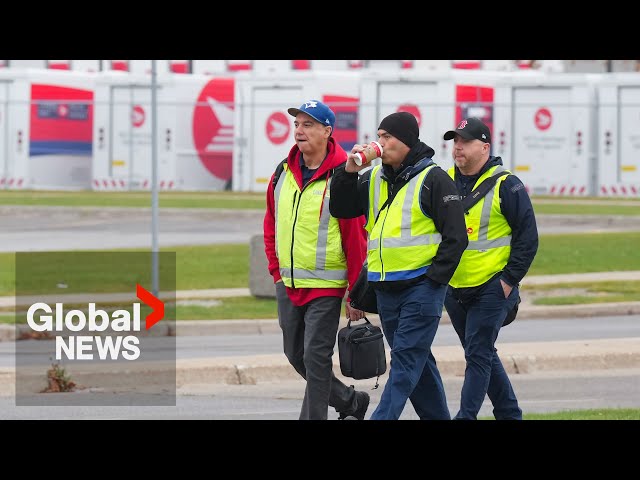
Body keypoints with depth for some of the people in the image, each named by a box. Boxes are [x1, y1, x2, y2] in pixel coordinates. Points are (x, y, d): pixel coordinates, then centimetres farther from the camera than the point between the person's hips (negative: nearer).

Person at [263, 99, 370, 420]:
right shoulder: (283, 173, 7)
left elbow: (356, 237, -10)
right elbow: (271, 225, 19)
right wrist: (276, 270, 11)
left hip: (326, 286, -7)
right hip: (287, 284, 7)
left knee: (316, 357, -8)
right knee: (295, 355, 14)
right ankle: (351, 401, 31)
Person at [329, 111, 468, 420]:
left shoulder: (433, 179, -7)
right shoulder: (373, 180, 12)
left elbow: (455, 235, -9)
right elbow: (341, 209, 10)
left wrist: (435, 279, -13)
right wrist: (348, 172, -4)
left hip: (421, 287, -7)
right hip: (385, 288, 7)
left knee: (406, 359, -10)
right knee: (417, 361, 13)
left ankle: (383, 419, -16)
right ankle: (436, 416, 22)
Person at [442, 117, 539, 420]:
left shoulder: (506, 185, -8)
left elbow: (527, 237, -7)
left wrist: (509, 281, -11)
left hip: (492, 289, -6)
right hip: (453, 289, 6)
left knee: (478, 356, -10)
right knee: (483, 356, 14)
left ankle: (466, 417, -12)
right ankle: (509, 414, 25)